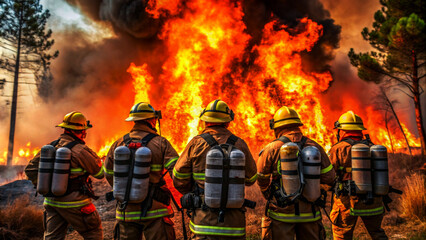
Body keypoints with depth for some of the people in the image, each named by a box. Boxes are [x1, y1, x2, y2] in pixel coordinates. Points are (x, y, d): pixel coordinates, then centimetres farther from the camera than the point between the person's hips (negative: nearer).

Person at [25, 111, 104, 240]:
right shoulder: (80, 150, -17)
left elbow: (30, 169, 9)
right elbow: (100, 173, -7)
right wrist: (100, 160, 13)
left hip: (51, 202, 6)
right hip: (74, 204, -6)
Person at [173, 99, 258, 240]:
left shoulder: (196, 143, -6)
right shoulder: (240, 144, -1)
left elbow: (179, 179, 0)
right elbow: (251, 179, 11)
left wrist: (192, 195, 18)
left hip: (204, 222, -2)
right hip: (234, 224, 2)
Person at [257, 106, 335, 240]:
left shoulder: (272, 149, -8)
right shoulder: (315, 147, 0)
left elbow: (262, 180, 3)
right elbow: (329, 178, 5)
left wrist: (268, 195, 23)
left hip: (282, 213, -3)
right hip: (310, 213, 3)